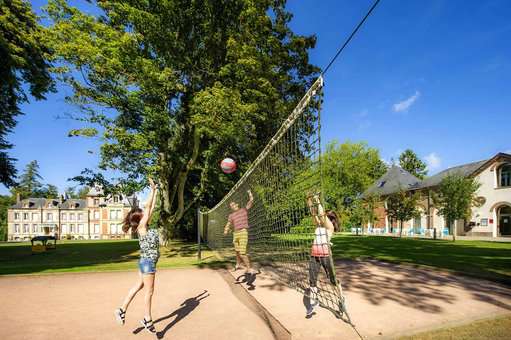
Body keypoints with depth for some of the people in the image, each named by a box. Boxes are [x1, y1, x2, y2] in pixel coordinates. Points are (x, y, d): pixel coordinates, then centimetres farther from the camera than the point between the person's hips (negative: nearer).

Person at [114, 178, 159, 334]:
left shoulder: (145, 226, 6)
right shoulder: (141, 227, -15)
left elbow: (151, 208, 9)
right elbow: (148, 207, -18)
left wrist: (155, 192, 11)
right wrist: (152, 189, -14)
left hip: (146, 262, 8)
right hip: (147, 262, -8)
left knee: (138, 286, 17)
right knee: (149, 291, 2)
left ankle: (122, 310, 28)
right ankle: (147, 319, 15)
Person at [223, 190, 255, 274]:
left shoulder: (244, 210, 4)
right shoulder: (231, 215, 13)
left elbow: (251, 201, -4)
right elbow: (228, 224, 9)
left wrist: (249, 193, 3)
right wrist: (226, 230, -9)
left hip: (243, 233, -5)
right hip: (235, 234, 6)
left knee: (242, 253, -14)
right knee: (237, 251, 18)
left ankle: (249, 269, -8)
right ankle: (238, 265, 41)